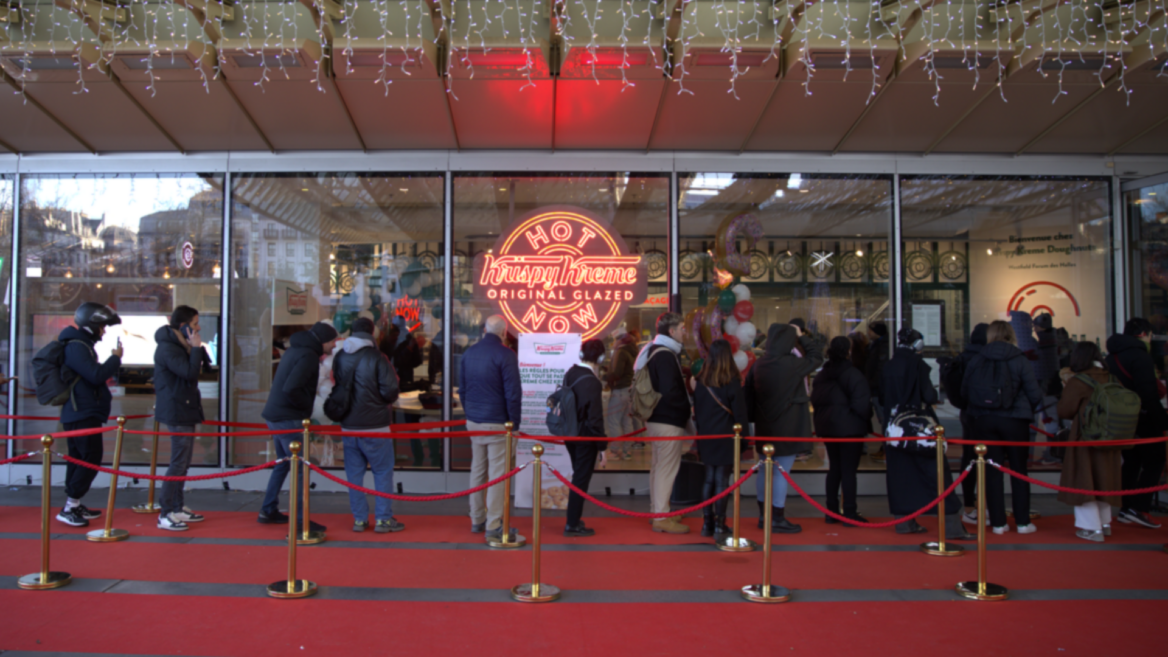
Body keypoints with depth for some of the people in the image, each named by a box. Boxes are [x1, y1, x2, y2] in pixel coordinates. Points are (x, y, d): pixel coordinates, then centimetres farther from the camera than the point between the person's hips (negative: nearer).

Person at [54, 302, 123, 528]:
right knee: (91, 460, -9)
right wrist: (115, 357, -13)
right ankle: (69, 508, -5)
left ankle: (74, 505, 20)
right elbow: (96, 375, -24)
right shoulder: (76, 347, -16)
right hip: (83, 414, -11)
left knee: (79, 459, 14)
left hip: (79, 413, 11)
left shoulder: (81, 345, 18)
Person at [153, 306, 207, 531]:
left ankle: (177, 508, 21)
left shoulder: (178, 345, 16)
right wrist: (196, 347, -20)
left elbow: (192, 372, 16)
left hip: (184, 410, 11)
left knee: (183, 461, 14)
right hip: (177, 412, -11)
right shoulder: (167, 348, -16)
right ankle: (165, 514, -5)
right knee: (178, 461, -9)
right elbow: (190, 373, -25)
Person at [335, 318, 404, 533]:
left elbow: (336, 385, 14)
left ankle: (359, 519, 16)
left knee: (354, 473, 11)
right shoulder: (376, 357, -14)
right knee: (383, 471, 6)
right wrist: (388, 401, 4)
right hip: (375, 424, -5)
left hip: (348, 424, 5)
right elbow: (390, 389, -16)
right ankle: (383, 519, 7)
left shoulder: (339, 358, 3)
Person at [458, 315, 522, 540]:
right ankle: (494, 526, 1)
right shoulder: (505, 355, -13)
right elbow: (513, 393, -14)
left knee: (477, 470, 15)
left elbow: (461, 389, 14)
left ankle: (477, 520, 23)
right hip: (497, 424, -7)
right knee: (498, 473, -1)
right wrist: (514, 423, -6)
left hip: (473, 421, 7)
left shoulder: (469, 353, 7)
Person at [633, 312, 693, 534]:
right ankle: (661, 518, 1)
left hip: (657, 418, 11)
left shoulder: (653, 351, 13)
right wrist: (688, 407, -11)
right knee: (666, 468, -5)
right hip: (669, 421, -11)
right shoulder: (665, 355, -19)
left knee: (658, 466, 17)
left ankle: (658, 511, 28)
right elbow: (670, 392, -26)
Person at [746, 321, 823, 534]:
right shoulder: (792, 364, -17)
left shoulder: (758, 364, 0)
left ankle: (764, 515, 25)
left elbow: (749, 394, 7)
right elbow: (816, 356, -1)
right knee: (782, 472, 0)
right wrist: (802, 336, 9)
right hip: (788, 427, -7)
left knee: (764, 470, 14)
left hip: (765, 427, 7)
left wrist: (754, 416, 17)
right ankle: (777, 519, 7)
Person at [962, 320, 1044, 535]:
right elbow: (1035, 395, -8)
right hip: (1015, 420, -2)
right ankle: (1022, 522, 16)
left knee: (992, 470, 8)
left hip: (984, 420, 2)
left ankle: (998, 522, 12)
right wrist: (1028, 408, 14)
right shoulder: (1020, 361, -8)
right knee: (1019, 470, 11)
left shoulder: (976, 361, -1)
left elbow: (964, 392, 4)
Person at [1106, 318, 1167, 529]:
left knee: (1131, 462, 14)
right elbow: (1149, 395, -20)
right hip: (1143, 421, -8)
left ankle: (1126, 508, 15)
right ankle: (1139, 508, -5)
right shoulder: (1140, 356, -16)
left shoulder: (1112, 355, 12)